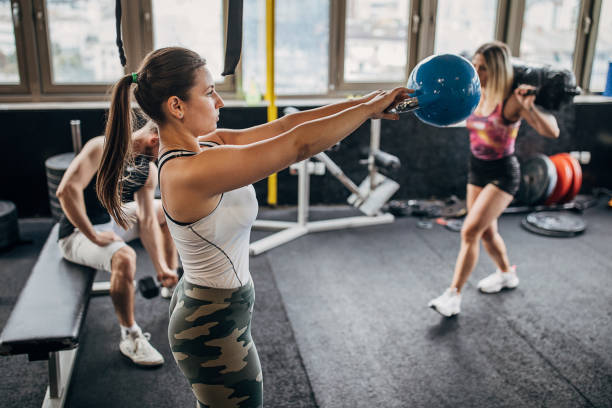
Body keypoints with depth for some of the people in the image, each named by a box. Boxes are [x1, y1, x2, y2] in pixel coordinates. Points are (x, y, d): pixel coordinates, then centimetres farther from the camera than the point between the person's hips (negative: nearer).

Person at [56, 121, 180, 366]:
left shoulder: (149, 170, -2)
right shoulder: (103, 148, -24)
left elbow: (148, 221, -3)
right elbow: (67, 190, -33)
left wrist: (161, 268, -12)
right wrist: (94, 236, -29)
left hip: (113, 220, 9)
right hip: (78, 233, -8)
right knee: (124, 257, -37)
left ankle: (174, 283, 27)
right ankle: (130, 339, -20)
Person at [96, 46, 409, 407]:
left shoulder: (203, 144, -3)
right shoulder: (194, 171, -30)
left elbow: (283, 126, -3)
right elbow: (299, 145, -29)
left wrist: (364, 103, -5)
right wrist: (372, 108, -18)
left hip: (200, 307, 9)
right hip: (215, 329, -9)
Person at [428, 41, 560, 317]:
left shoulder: (511, 101, -21)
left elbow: (552, 131, -29)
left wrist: (529, 108, -44)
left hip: (502, 175, -7)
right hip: (477, 170, 7)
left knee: (470, 231, -17)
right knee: (487, 232, 20)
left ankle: (453, 296, -10)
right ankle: (506, 274, 46)